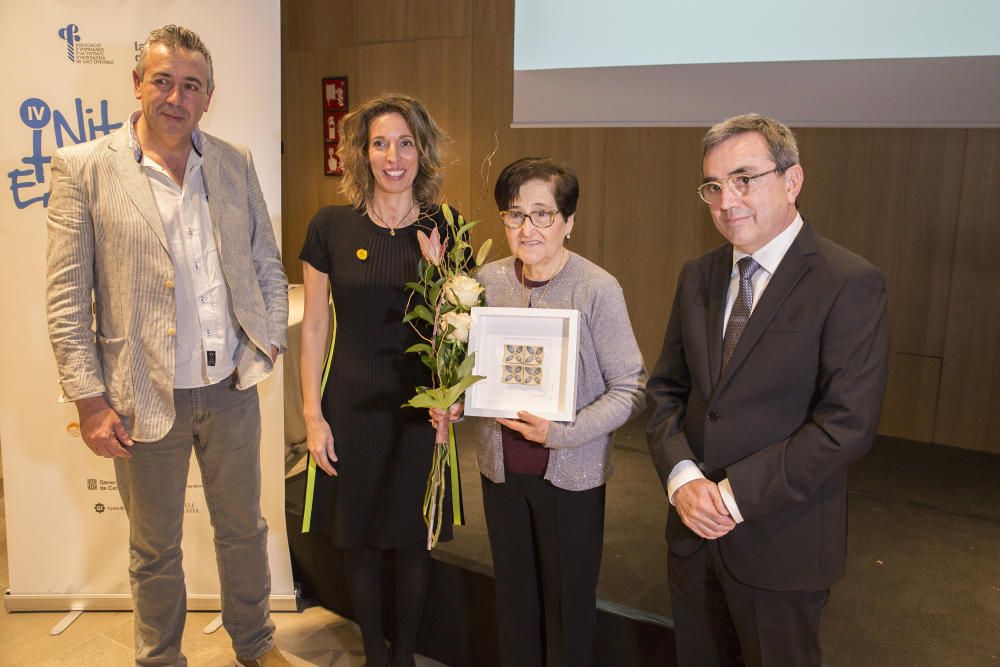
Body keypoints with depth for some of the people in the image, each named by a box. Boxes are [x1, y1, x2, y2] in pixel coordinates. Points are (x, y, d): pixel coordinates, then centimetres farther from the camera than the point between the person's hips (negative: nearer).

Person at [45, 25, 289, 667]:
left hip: (231, 390, 3)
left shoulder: (235, 162, 4)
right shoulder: (84, 168, -6)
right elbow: (67, 297, -7)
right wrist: (91, 400, -10)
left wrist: (269, 343, 0)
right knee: (155, 549, 15)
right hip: (147, 397, -3)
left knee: (244, 528, 19)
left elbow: (268, 266, 10)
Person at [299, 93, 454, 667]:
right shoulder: (331, 227, -4)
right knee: (360, 541, 13)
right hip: (353, 406, 0)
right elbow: (314, 327, 0)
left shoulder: (444, 230, -2)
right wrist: (313, 415, -2)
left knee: (413, 539, 13)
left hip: (421, 407, 0)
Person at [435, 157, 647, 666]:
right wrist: (453, 404, -8)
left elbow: (631, 389, -14)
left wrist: (561, 432, -25)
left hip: (571, 471, -4)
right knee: (513, 593, 21)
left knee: (569, 603, 14)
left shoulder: (598, 289, -16)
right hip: (501, 464, 4)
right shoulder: (489, 280, -2)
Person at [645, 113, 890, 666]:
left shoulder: (850, 284, -14)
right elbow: (665, 389, 5)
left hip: (781, 542, -5)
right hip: (693, 527, 5)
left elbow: (848, 424, -20)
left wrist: (734, 494, -19)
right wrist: (682, 477, -11)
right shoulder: (697, 277, 4)